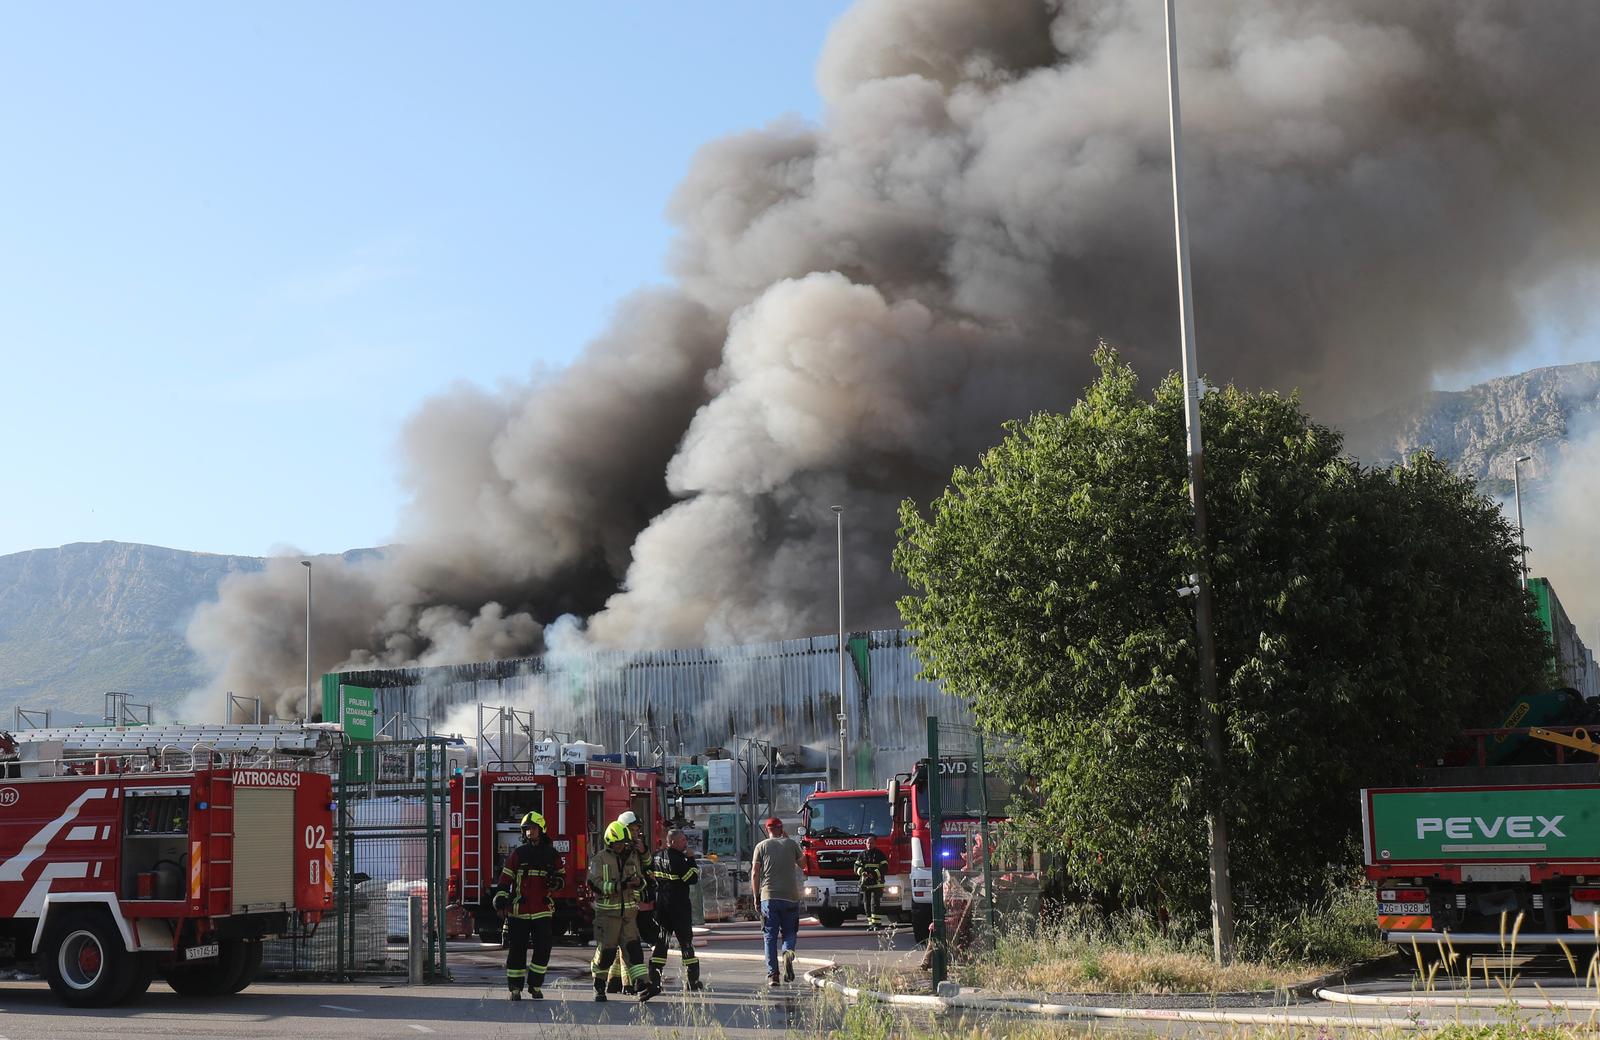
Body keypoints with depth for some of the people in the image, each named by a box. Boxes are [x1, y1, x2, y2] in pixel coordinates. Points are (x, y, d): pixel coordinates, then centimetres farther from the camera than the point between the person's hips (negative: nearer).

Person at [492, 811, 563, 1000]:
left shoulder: (551, 854, 8)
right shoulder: (517, 854, 3)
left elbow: (562, 875, 18)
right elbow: (504, 879, 2)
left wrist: (556, 882, -6)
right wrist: (500, 900, -9)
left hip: (542, 911, 1)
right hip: (519, 911, -1)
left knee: (543, 949, -2)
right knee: (517, 950, 1)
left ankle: (535, 986, 12)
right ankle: (515, 988, 10)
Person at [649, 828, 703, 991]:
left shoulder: (657, 857, 7)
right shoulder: (677, 859, -16)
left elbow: (649, 877, 13)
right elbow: (693, 879, -17)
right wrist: (691, 860, -8)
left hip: (660, 906, 7)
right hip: (679, 907, -6)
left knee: (660, 942, 9)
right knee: (686, 942, 2)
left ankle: (654, 980, 4)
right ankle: (693, 981, 6)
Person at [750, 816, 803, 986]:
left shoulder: (762, 846, 4)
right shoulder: (792, 844, 6)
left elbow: (755, 874, 0)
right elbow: (801, 863, 25)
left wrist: (756, 897, 8)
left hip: (768, 897, -1)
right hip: (790, 896, 1)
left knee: (770, 936, 4)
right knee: (789, 931, 14)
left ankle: (772, 975, -3)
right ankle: (788, 950, -19)